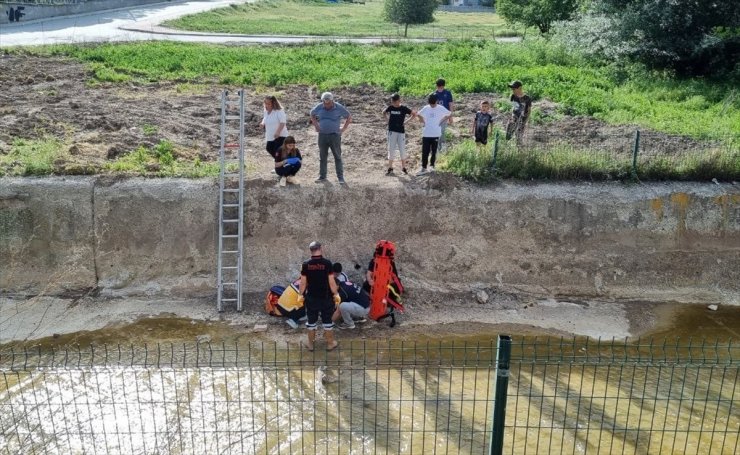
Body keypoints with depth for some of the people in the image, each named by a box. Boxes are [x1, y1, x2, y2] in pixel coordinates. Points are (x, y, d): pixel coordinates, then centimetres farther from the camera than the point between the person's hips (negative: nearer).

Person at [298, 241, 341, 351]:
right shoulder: (327, 263, -13)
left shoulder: (306, 265, -7)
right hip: (326, 297, -1)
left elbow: (303, 282, -4)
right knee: (327, 321, 11)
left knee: (311, 321, 13)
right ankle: (330, 343, 20)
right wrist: (336, 294, -1)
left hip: (311, 298, 1)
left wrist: (301, 294, 9)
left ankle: (310, 344, 22)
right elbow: (331, 281, -11)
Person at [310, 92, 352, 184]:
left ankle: (340, 177, 4)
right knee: (322, 157, 9)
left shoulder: (339, 108, -6)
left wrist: (343, 129, -2)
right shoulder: (319, 107, 1)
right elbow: (312, 115, 21)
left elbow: (349, 117, 4)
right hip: (322, 135, 3)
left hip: (334, 135, -3)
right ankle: (322, 176, 18)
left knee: (337, 157, 0)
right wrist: (316, 125, 10)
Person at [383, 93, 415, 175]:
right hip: (392, 131, 2)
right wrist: (388, 118, 8)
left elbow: (414, 114, -2)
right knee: (391, 149, 3)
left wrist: (406, 121, -5)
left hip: (401, 131, -2)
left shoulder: (403, 108, -7)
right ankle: (390, 168, 9)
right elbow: (384, 112, 22)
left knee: (402, 149, 2)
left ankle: (403, 167, 14)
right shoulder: (390, 108, 1)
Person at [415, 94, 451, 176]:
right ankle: (423, 168, 5)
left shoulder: (441, 108, -2)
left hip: (436, 134, -1)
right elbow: (418, 114, 18)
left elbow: (449, 114, 4)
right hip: (426, 134, 2)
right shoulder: (426, 108, 4)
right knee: (425, 152, 0)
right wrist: (423, 121, 6)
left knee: (434, 151, 7)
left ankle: (432, 166, 21)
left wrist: (442, 121, -1)